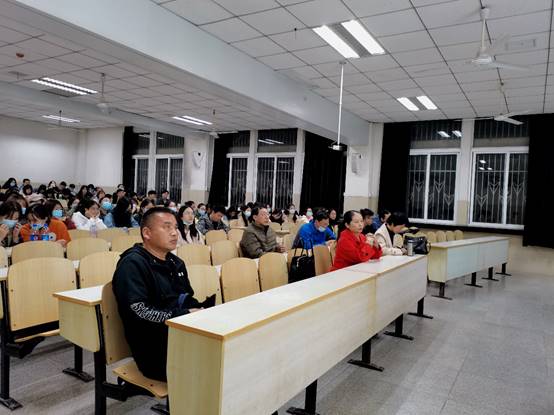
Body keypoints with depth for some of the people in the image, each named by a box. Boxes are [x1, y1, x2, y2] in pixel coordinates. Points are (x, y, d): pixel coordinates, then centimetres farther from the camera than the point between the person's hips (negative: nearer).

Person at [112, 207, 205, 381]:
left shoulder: (176, 263, 17)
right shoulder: (132, 264, -9)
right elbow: (139, 312, -19)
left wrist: (198, 312, 0)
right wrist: (185, 315, -16)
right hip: (154, 351, -8)